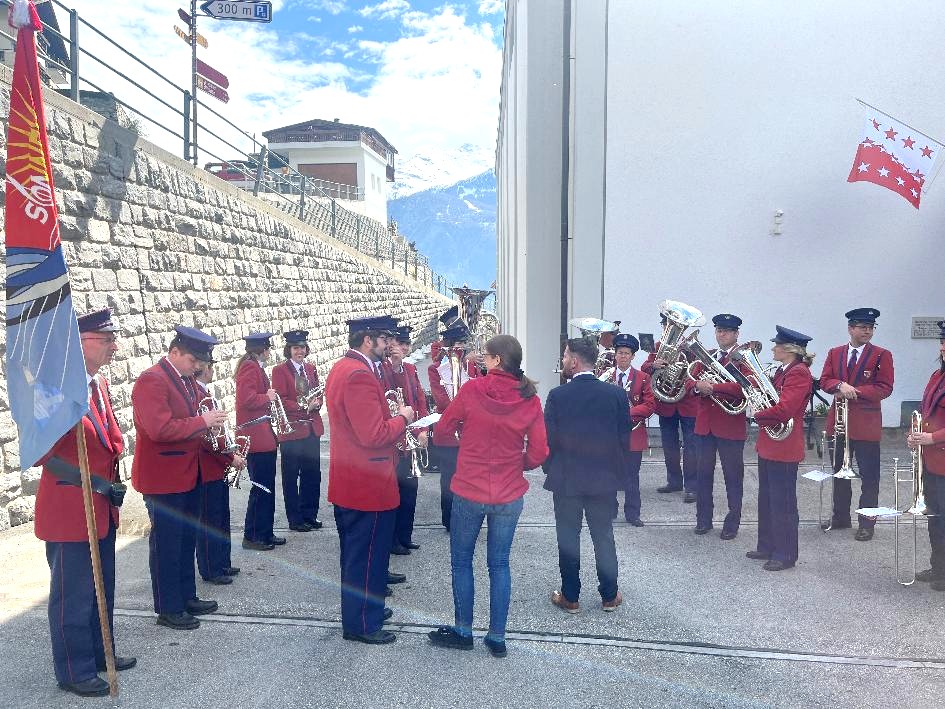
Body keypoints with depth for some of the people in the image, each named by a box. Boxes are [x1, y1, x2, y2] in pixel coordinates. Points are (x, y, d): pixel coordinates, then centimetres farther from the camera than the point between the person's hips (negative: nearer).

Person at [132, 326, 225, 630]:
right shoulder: (151, 380, -18)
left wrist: (210, 423, 5)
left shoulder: (186, 379, 11)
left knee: (187, 540, 18)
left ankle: (187, 597, 31)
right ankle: (168, 609, 15)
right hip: (163, 479, -9)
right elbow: (159, 429, -28)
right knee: (166, 544, 3)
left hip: (188, 475, 9)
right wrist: (201, 421, -24)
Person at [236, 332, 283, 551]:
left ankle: (265, 533, 25)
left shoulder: (254, 367, 17)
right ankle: (252, 536, 8)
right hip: (257, 438, -11)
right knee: (261, 488, -2)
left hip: (263, 438, 11)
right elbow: (245, 399, -25)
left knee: (266, 488, 16)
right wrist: (267, 397, -13)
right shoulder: (250, 367, -15)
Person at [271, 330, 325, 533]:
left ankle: (310, 515, 24)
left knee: (312, 474, 10)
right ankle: (295, 519, 15)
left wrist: (317, 402, -7)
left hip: (312, 428, 5)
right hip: (292, 430, -5)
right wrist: (303, 406, -21)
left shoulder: (311, 368, 12)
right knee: (291, 476, 5)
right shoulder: (280, 370, -6)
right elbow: (280, 400, -11)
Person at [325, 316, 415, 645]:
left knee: (357, 552, 22)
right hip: (369, 486, -11)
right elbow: (374, 435, -28)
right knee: (368, 555, 5)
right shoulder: (360, 376, -25)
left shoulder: (341, 368, 9)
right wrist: (402, 418, -12)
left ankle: (362, 609, 38)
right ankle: (362, 624, 19)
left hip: (349, 483, 11)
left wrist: (389, 416, 8)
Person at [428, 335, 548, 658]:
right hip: (509, 495, 3)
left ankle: (463, 631, 26)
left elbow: (444, 428, -1)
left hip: (468, 492, -2)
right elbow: (538, 454, -6)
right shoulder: (530, 400, -7)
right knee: (499, 564, 15)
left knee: (462, 561, 15)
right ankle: (497, 637, 22)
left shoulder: (472, 389, -14)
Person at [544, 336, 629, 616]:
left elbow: (548, 439, -8)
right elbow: (624, 439, 0)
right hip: (604, 478, 2)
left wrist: (550, 470, 7)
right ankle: (609, 595, 24)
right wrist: (619, 474, 11)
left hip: (565, 478, -2)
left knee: (568, 538, 9)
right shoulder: (617, 394, -5)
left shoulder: (557, 395, -13)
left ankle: (570, 597, 18)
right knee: (604, 536, 14)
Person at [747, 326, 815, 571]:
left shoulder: (799, 373, -17)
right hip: (768, 445, 10)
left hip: (784, 447, -10)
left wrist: (758, 415, -10)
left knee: (783, 502, 0)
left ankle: (785, 554, 11)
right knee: (766, 499, 17)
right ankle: (767, 546, 29)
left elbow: (783, 410, -25)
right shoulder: (781, 371, 14)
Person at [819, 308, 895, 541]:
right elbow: (824, 381, 2)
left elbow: (885, 388, -9)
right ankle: (840, 517, 27)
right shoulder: (835, 353, 8)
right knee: (839, 471, 14)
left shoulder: (882, 355, -3)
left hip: (867, 424, -4)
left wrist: (854, 392, -16)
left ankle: (867, 522, 14)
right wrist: (841, 385, -18)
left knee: (869, 476, 2)